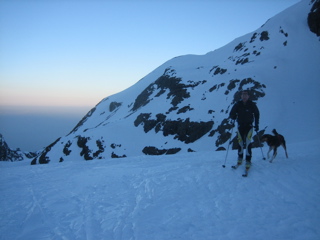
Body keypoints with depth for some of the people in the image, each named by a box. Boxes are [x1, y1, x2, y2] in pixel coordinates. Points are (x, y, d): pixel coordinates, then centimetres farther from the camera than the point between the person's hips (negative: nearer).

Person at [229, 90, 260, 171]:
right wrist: (234, 117, -21)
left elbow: (257, 114, 9)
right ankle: (240, 159, 24)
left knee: (248, 142, -14)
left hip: (249, 125, -1)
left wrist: (256, 124, 5)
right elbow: (231, 114, 2)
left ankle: (248, 161, -9)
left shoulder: (252, 105, -5)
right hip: (240, 126, 2)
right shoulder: (237, 104, -4)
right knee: (240, 143, 4)